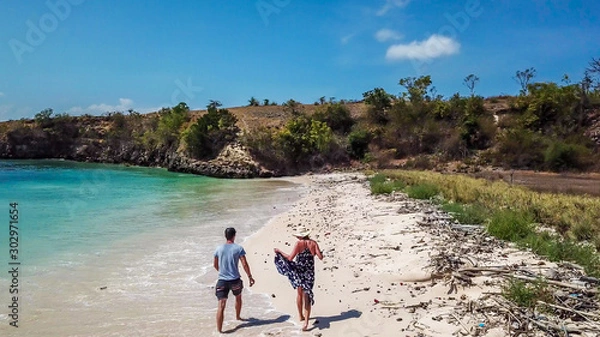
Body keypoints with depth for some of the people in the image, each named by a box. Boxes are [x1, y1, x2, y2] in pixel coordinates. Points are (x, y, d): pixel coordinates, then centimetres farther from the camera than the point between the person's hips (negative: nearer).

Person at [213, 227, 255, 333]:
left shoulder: (219, 249, 4)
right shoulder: (238, 248, -5)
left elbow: (215, 265, 15)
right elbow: (245, 264, -9)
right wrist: (250, 277, 0)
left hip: (222, 280, 1)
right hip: (235, 280, -1)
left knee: (221, 305, -3)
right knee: (238, 297, 29)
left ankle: (219, 330, -11)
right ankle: (237, 317, 48)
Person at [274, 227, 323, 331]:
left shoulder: (299, 243, -11)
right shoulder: (313, 243, -4)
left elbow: (290, 258, -16)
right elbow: (320, 257, -10)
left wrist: (279, 251, -4)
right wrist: (319, 252, 12)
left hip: (298, 271, -1)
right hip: (309, 272, 1)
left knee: (299, 293, 21)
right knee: (307, 296, 4)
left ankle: (301, 316, 33)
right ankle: (306, 322, -6)